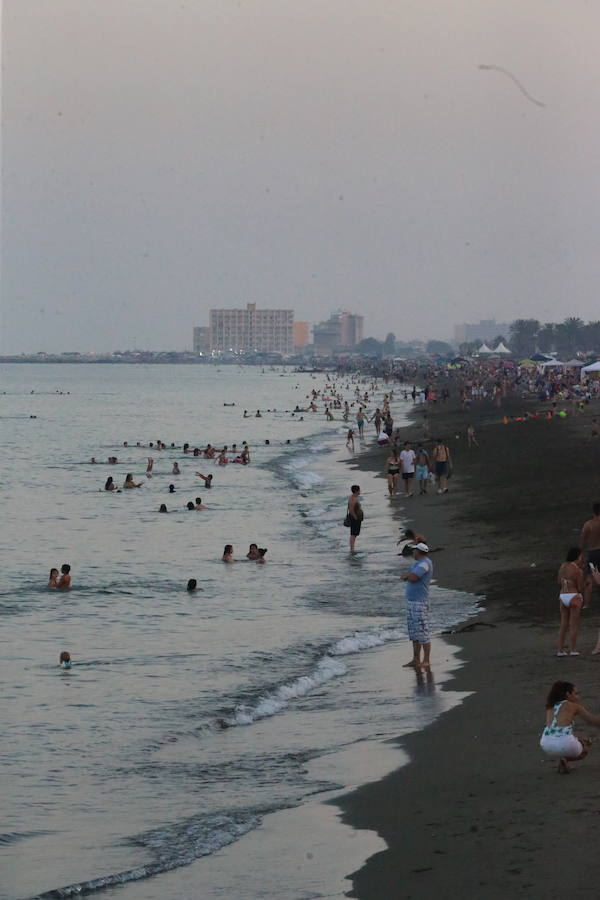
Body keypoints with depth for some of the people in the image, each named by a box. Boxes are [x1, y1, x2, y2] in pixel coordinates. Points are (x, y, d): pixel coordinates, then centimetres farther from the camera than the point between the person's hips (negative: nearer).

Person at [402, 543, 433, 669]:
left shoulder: (425, 563, -16)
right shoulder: (418, 563, 16)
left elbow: (412, 578, -25)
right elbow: (409, 577, 17)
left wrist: (407, 575, -4)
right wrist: (409, 575, -5)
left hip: (420, 602, -10)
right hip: (411, 602, 10)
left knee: (422, 633, -7)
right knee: (414, 634, 12)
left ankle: (426, 662, -5)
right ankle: (416, 660, 17)